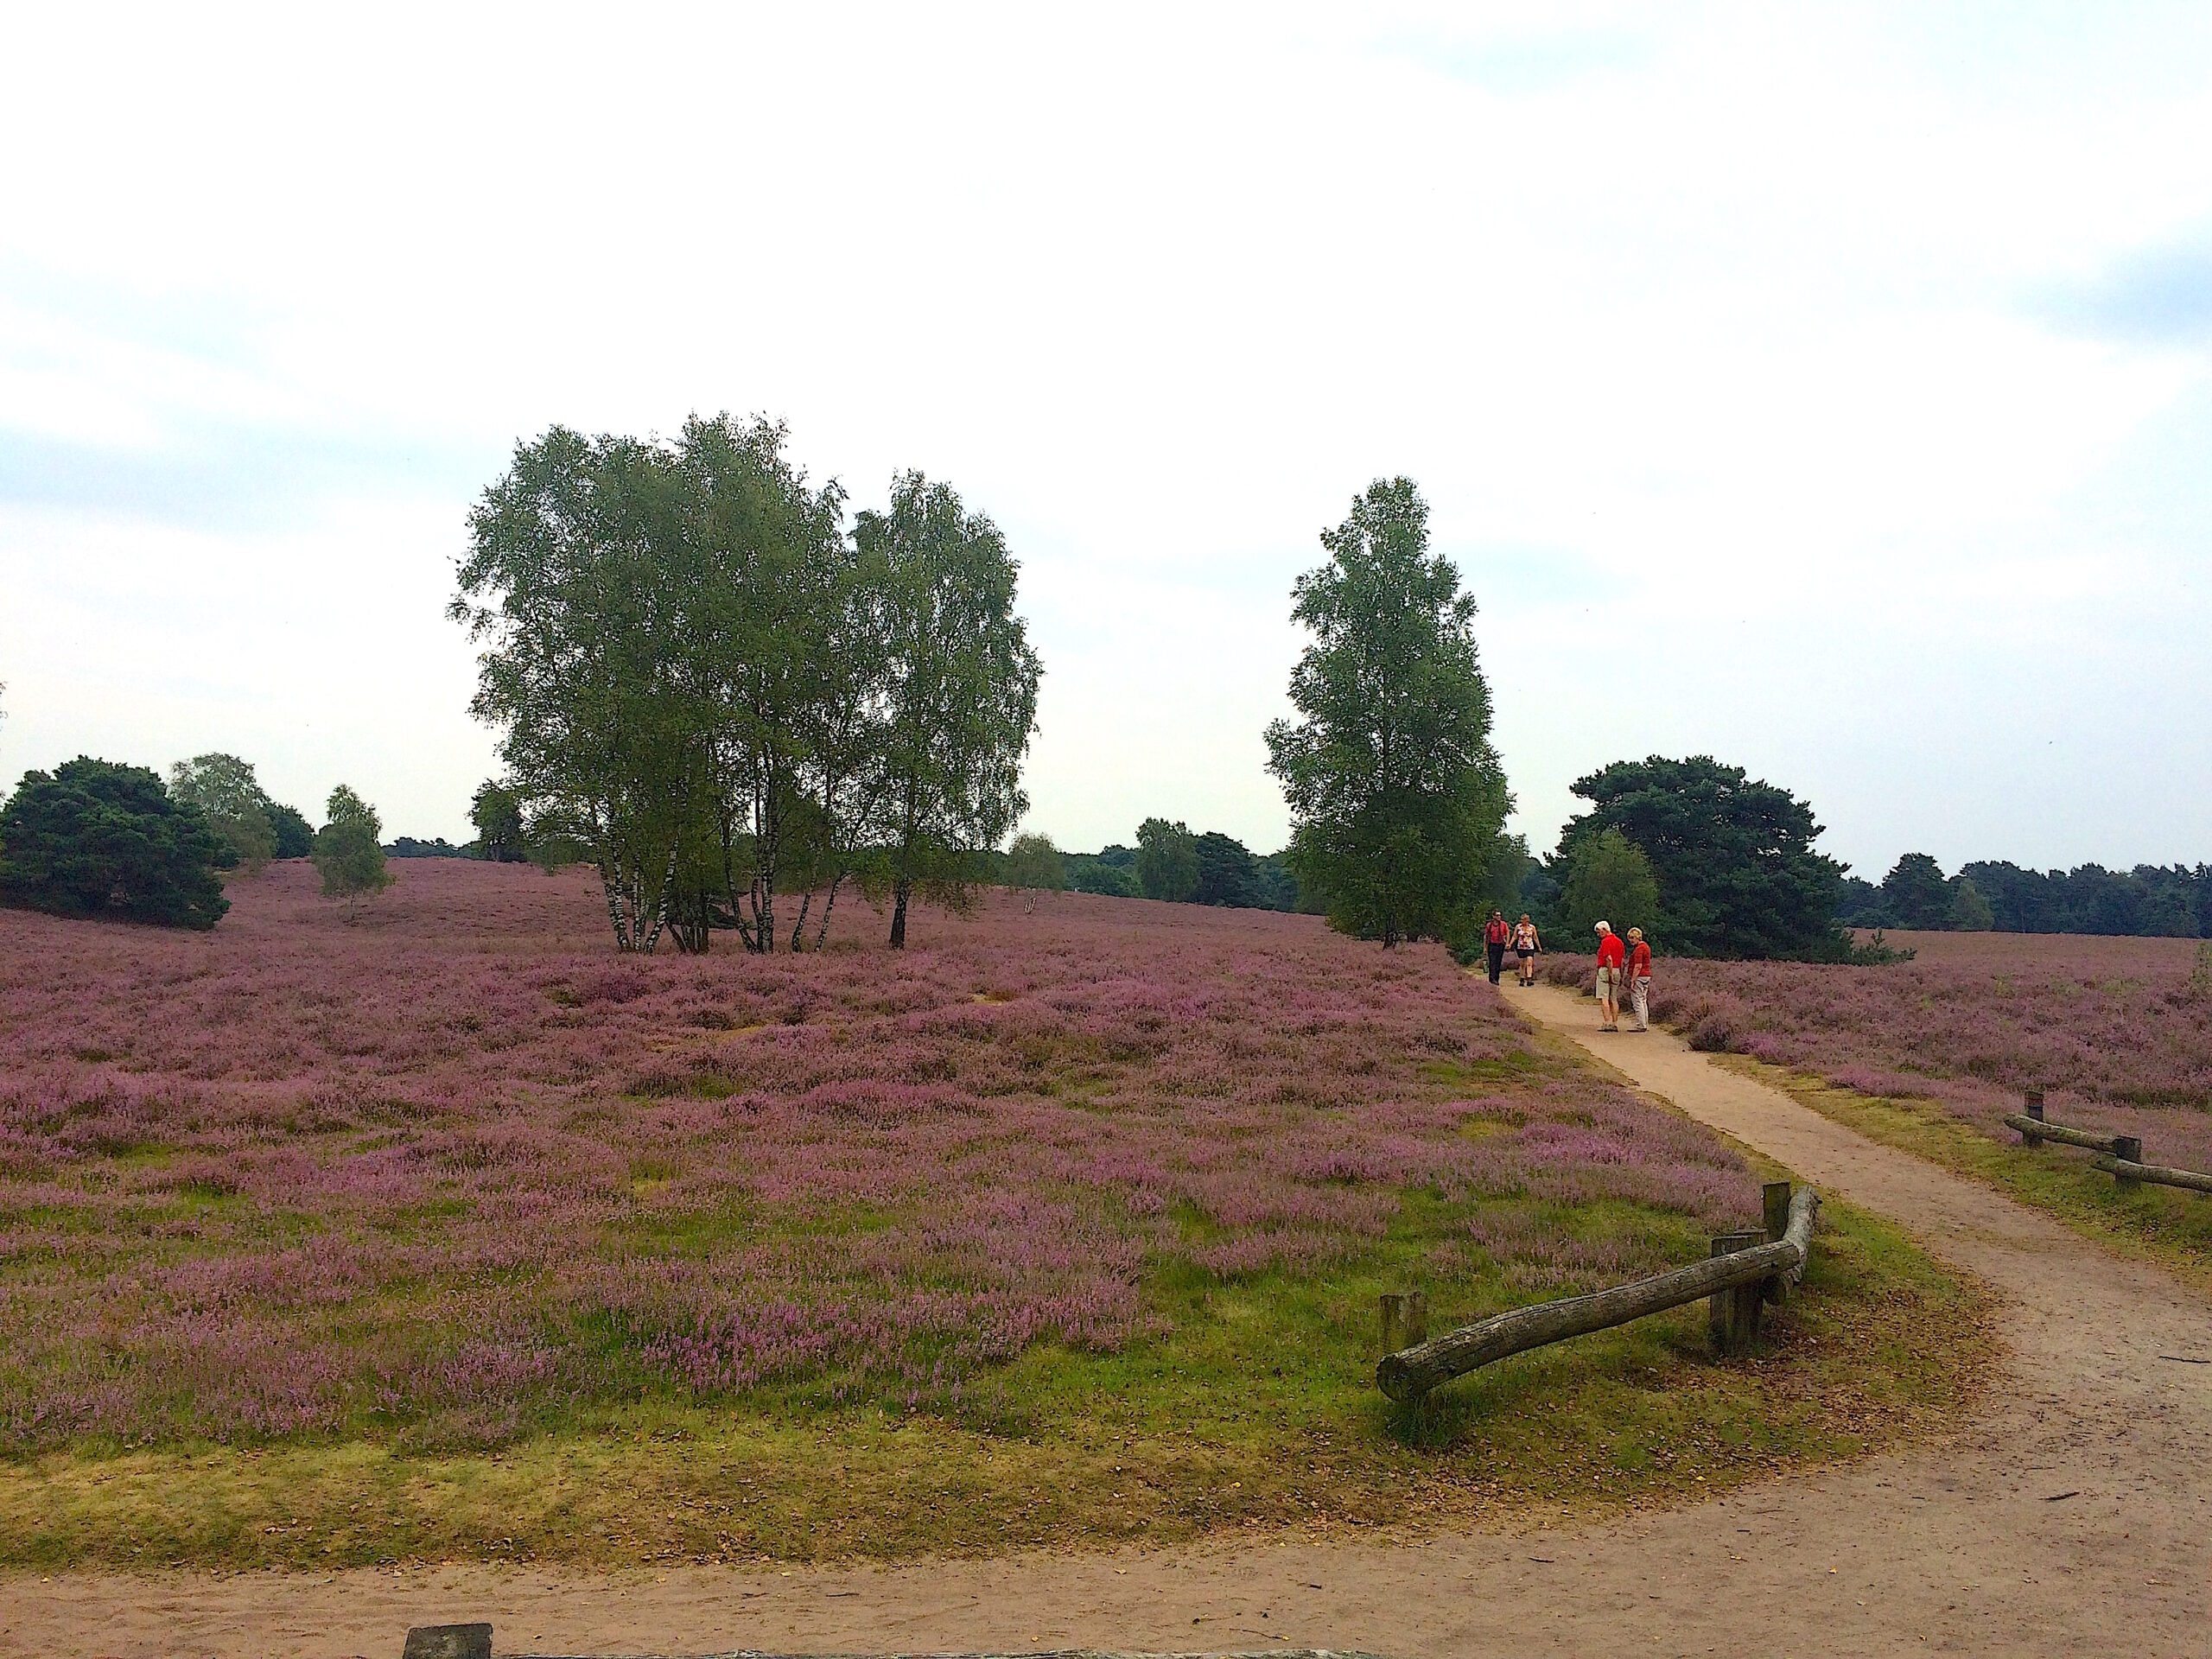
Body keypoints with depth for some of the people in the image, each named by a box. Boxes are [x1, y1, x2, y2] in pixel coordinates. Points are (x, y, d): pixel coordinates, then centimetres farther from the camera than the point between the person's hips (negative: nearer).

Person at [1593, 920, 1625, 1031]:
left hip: (1605, 970, -8)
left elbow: (1609, 959, -20)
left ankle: (1607, 1023, -14)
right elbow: (1623, 961, 15)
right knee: (1614, 999, 11)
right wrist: (1621, 976, 17)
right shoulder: (1619, 941, 15)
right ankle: (1615, 1024, 9)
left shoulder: (1605, 941, -11)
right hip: (1617, 971, 8)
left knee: (1604, 998, -7)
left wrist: (1610, 974, -18)